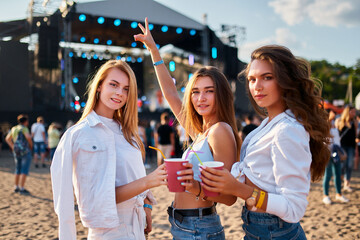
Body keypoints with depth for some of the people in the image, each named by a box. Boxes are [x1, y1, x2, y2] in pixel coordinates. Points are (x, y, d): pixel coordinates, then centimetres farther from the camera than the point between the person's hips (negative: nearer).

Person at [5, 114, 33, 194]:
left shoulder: (14, 128, 11)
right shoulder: (24, 128, -12)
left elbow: (7, 138, 18)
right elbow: (28, 137, -28)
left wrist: (13, 147, 17)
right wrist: (31, 145, -10)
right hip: (25, 151, -8)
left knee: (18, 170, 16)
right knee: (24, 170, -5)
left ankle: (16, 187, 22)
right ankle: (22, 189, -7)